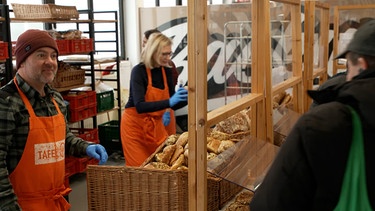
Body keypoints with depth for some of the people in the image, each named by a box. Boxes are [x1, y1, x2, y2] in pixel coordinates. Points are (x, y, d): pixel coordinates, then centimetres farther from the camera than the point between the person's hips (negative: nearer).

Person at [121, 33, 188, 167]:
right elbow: (140, 106, -30)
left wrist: (187, 99, -12)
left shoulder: (167, 71, 0)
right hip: (135, 125, -5)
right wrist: (169, 102, -39)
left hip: (155, 125, 5)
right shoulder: (139, 71, -18)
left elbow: (172, 105, 7)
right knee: (140, 168, -2)